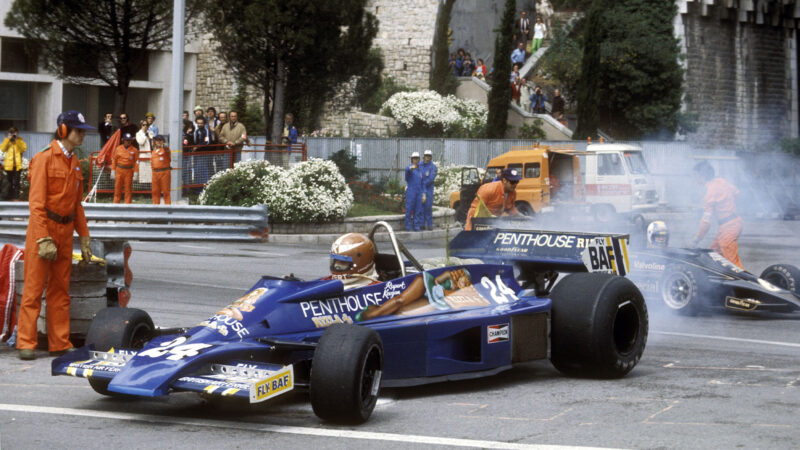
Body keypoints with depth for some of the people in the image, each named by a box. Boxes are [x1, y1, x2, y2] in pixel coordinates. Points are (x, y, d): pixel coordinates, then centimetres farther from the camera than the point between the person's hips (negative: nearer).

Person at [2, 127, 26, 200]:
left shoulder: (20, 141, 8)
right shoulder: (7, 141, 11)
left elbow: (24, 148, -10)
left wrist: (17, 140, -12)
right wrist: (8, 139, -8)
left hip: (17, 165, -1)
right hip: (9, 165, 1)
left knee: (16, 182, -4)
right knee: (9, 181, 5)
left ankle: (16, 196, -2)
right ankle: (10, 196, 11)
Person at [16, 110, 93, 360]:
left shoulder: (75, 163, 13)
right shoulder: (45, 159, -10)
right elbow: (37, 202, -15)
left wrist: (84, 236, 14)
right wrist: (43, 239, -20)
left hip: (65, 231, 7)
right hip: (43, 228, -7)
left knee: (61, 290, 10)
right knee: (33, 289, -4)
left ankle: (60, 344, 14)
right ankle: (26, 344, -1)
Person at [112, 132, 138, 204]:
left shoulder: (134, 150, 1)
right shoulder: (118, 148, 5)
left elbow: (136, 162, -1)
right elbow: (114, 160, 7)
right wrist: (113, 171, 1)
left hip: (129, 171, -1)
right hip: (119, 170, 1)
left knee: (128, 189, 0)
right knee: (117, 189, 3)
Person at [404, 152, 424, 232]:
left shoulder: (420, 169, 16)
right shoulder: (409, 167, -4)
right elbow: (407, 170, -30)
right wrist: (411, 168, -54)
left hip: (419, 192, 6)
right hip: (410, 191, -6)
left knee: (418, 210, 3)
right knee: (409, 209, -5)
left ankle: (416, 226, 7)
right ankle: (408, 226, 0)